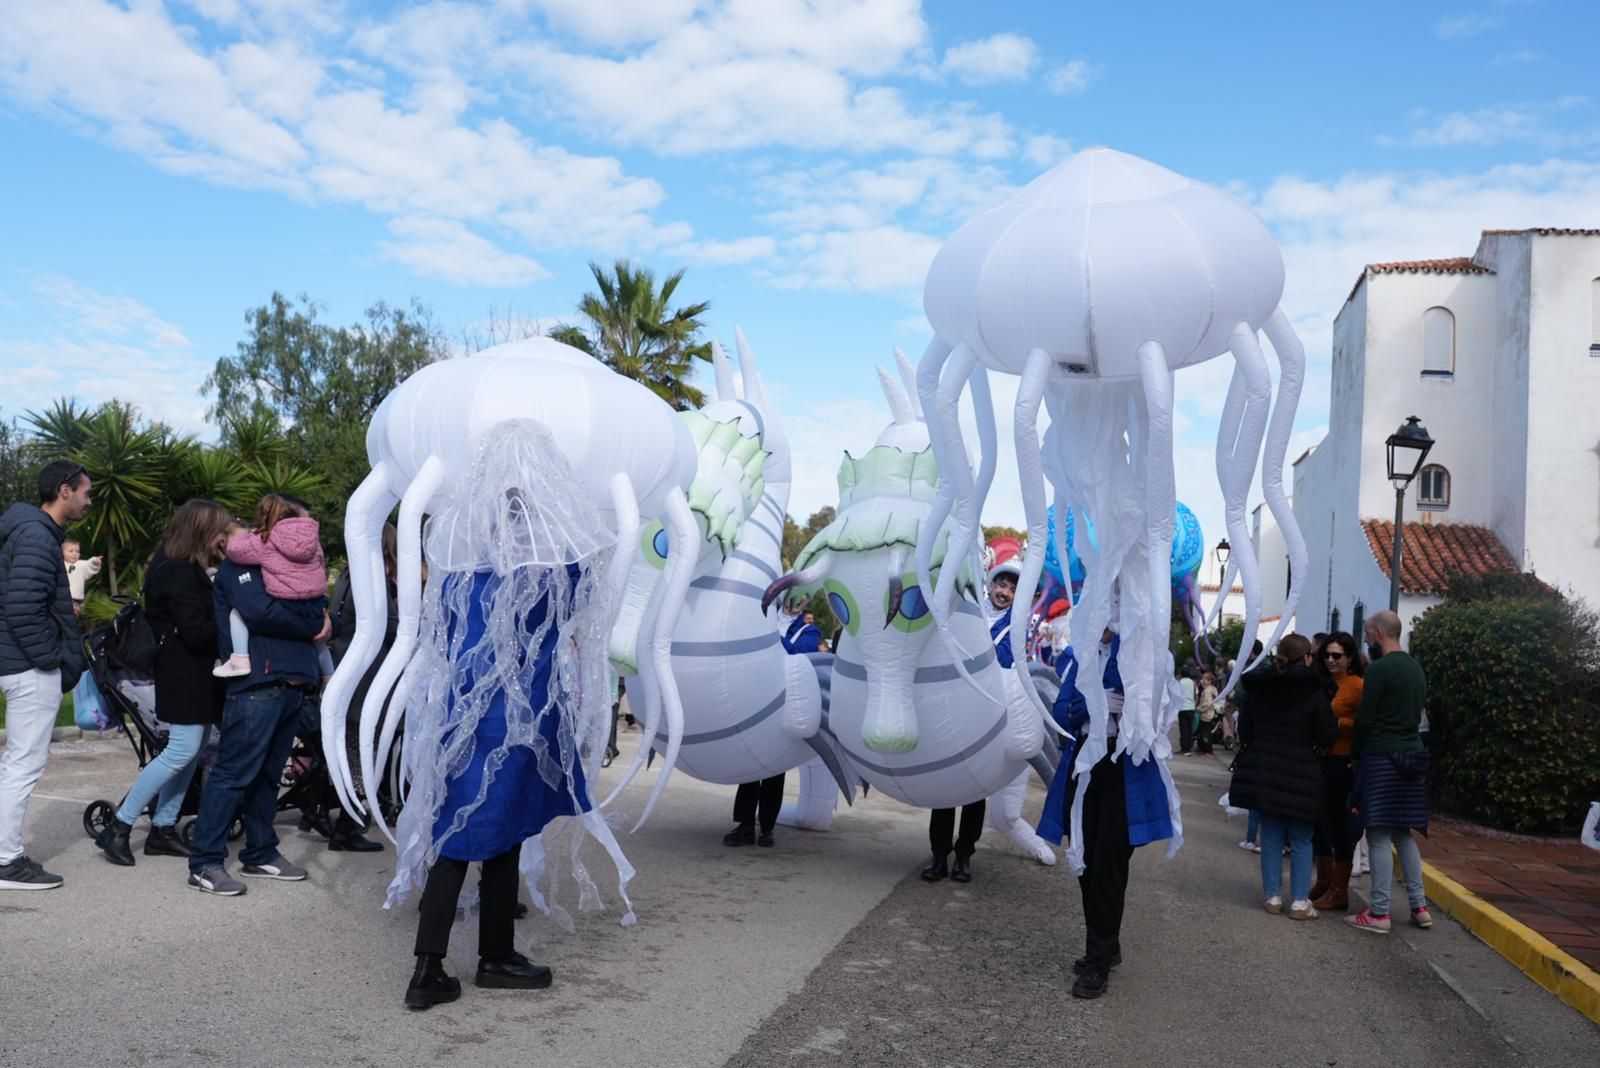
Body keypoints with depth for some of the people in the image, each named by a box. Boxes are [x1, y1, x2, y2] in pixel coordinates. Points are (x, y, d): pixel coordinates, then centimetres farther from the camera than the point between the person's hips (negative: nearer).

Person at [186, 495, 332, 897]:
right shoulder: (240, 563, -2)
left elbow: (320, 610, 17)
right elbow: (260, 612, -17)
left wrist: (323, 621, -6)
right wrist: (310, 625, -6)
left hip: (291, 683, 8)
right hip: (257, 685, -8)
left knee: (268, 774, 14)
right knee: (234, 774, -7)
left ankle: (260, 854, 22)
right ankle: (205, 864, -2)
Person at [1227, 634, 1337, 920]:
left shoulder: (1256, 687, 2)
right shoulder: (1314, 690, -11)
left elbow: (1244, 732, 8)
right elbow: (1327, 737, -7)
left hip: (1262, 771, 3)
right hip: (1300, 775, -3)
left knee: (1271, 836, 11)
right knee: (1301, 841, 7)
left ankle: (1273, 896, 13)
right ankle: (1299, 902, 6)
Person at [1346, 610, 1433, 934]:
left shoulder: (1379, 669, -13)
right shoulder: (1416, 668, 13)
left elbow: (1365, 718, -14)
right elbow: (1418, 712, 18)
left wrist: (1355, 752, 0)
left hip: (1381, 757, -8)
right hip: (1411, 756, 8)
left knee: (1379, 836, -5)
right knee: (1403, 834, 15)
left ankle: (1378, 913, -3)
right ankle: (1419, 906, 15)